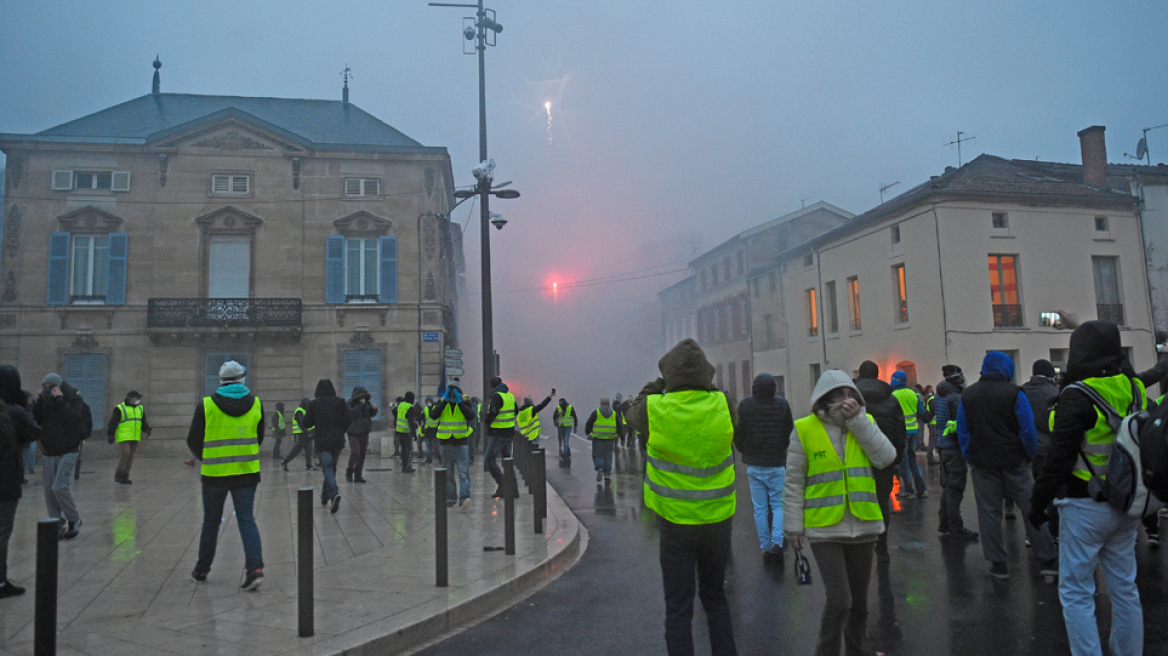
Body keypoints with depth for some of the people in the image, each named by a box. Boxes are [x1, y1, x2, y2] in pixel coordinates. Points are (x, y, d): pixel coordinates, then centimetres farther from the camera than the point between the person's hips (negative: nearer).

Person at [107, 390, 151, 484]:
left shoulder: (140, 408, 15)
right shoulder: (120, 408, -4)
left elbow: (143, 421, 18)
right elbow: (113, 422, -5)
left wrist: (146, 430, 1)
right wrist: (110, 435, -9)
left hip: (134, 437, 6)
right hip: (123, 437, -6)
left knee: (130, 456, 4)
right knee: (126, 453, -17)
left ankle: (124, 477, 11)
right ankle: (118, 474, -4)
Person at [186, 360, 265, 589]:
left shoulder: (206, 405, -5)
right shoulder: (255, 404, 2)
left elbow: (193, 441, 2)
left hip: (214, 473, -1)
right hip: (247, 472, 1)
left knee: (211, 522, 14)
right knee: (247, 519, 3)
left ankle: (201, 571, 27)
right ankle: (255, 568, -11)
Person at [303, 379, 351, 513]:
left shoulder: (313, 404, -2)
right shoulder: (340, 402, 1)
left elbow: (307, 424, 1)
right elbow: (349, 419, -4)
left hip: (322, 442, -2)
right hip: (337, 441, 2)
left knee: (327, 469, -4)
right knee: (331, 468, 16)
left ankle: (334, 494, -25)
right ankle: (325, 497, 26)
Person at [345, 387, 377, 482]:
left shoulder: (367, 403, 9)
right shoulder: (350, 403, -6)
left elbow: (372, 414, 16)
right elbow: (352, 413, -23)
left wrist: (374, 408, -4)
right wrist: (361, 404, -23)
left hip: (364, 432, 6)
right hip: (354, 432, -6)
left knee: (362, 454, 5)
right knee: (355, 452, -16)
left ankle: (358, 475, 14)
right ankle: (349, 472, 6)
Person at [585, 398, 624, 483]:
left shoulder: (595, 413, 0)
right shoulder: (615, 414, 8)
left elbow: (588, 425, 2)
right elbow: (620, 427, 10)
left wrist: (588, 434, 16)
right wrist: (618, 437, 19)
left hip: (598, 439, -2)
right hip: (610, 440, 2)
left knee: (597, 456, 8)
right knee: (608, 458, 10)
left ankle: (599, 469, -16)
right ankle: (607, 475, 8)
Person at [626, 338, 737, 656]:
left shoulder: (655, 410, -15)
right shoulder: (722, 406, -12)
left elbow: (633, 412, 8)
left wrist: (661, 383, 16)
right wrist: (706, 383, 14)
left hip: (675, 523, -2)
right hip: (718, 520, 2)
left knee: (678, 608, 9)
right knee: (715, 597, 23)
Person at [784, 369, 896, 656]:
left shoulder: (865, 423, 5)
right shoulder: (804, 430, -6)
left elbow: (886, 457, -11)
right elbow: (794, 482, -2)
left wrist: (858, 421, -15)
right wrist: (793, 525, -3)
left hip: (862, 526, 4)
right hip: (824, 529, -4)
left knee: (859, 600, 16)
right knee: (839, 601, -10)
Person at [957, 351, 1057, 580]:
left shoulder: (967, 396, 3)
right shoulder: (1014, 393, -7)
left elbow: (962, 433, 4)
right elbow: (1028, 430, -8)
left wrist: (971, 459, 10)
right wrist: (1029, 456, 5)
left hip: (983, 465, 2)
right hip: (1014, 462, -2)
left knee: (989, 513, 6)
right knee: (1031, 509, 7)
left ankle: (998, 563, 10)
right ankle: (1047, 559, 14)